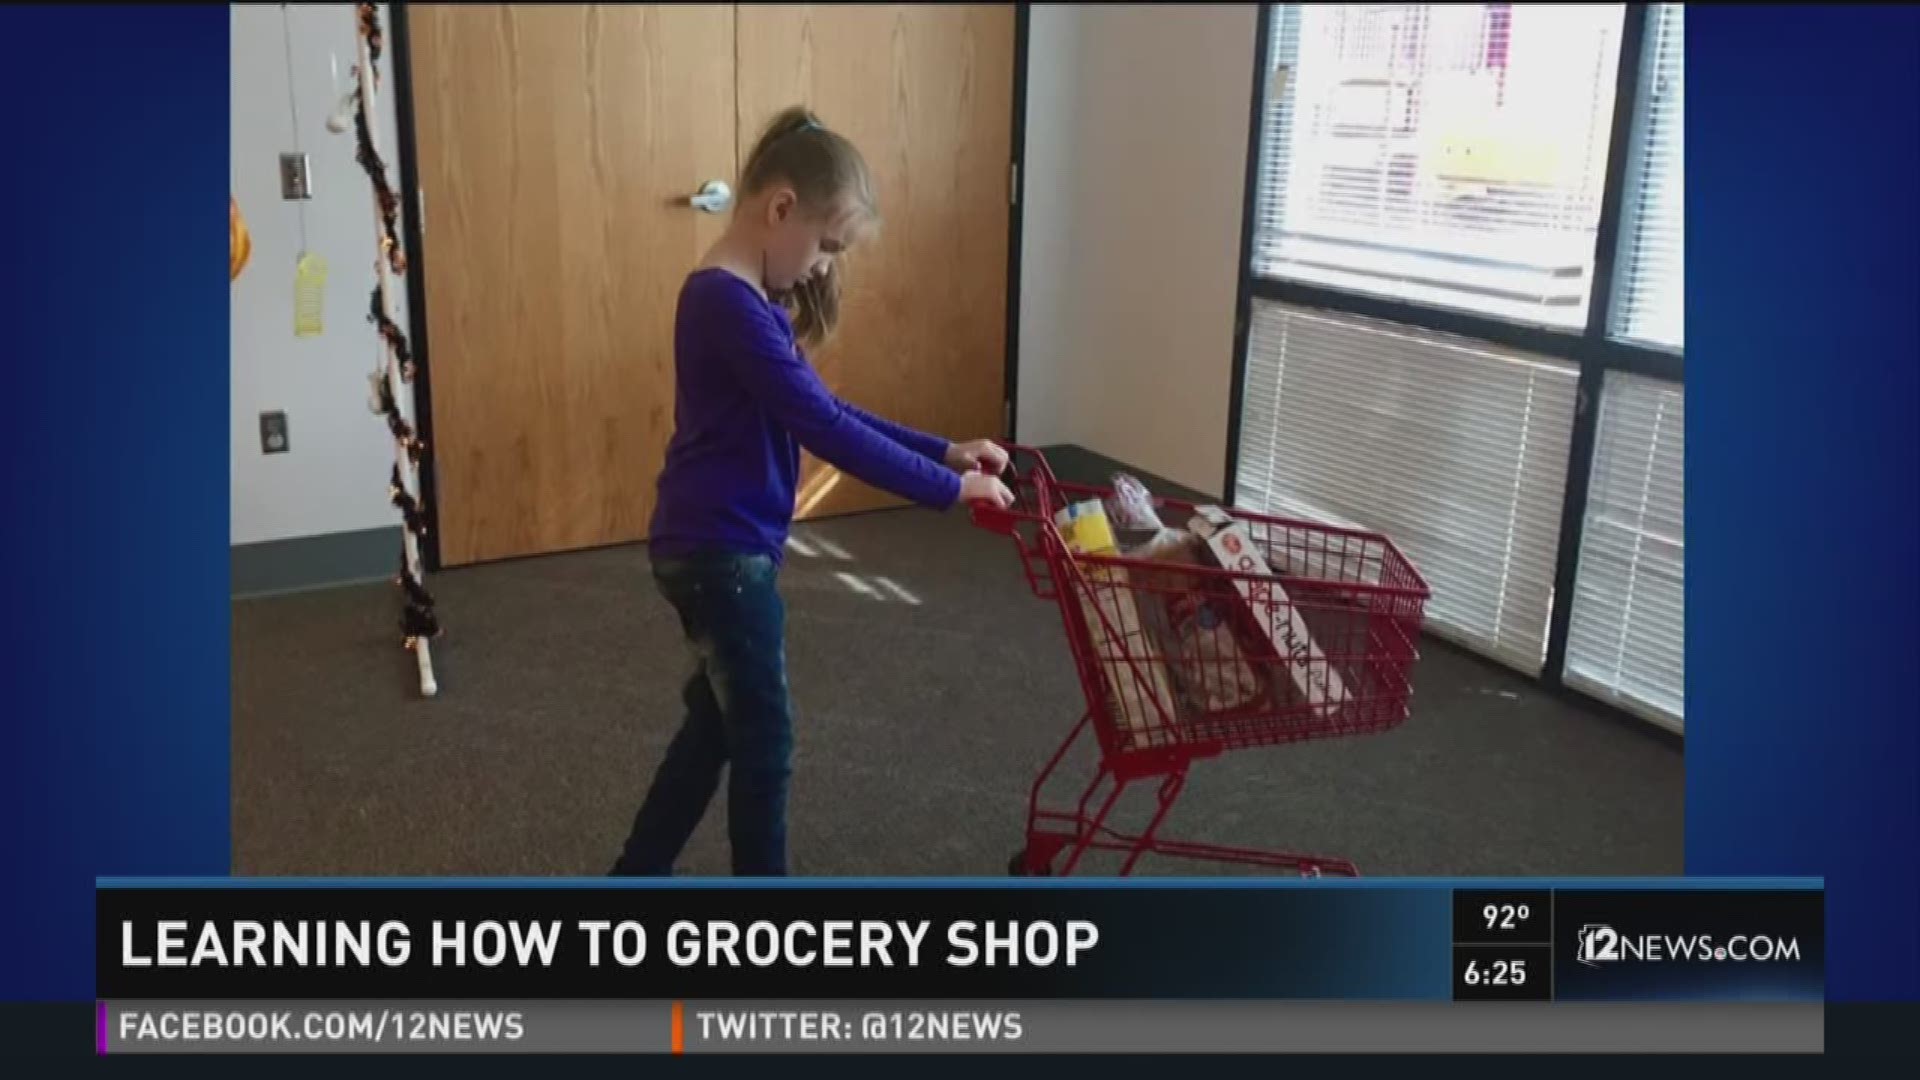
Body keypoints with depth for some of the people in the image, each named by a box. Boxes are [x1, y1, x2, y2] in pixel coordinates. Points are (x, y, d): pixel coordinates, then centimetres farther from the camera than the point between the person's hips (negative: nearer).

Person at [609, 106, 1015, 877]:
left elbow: (822, 410, 15)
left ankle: (638, 876, 36)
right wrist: (949, 488, -20)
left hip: (720, 547, 10)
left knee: (719, 719, 22)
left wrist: (943, 450, 7)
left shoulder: (750, 301, 11)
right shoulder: (728, 303, -22)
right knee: (764, 738, 3)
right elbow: (824, 430, -25)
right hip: (719, 551, -10)